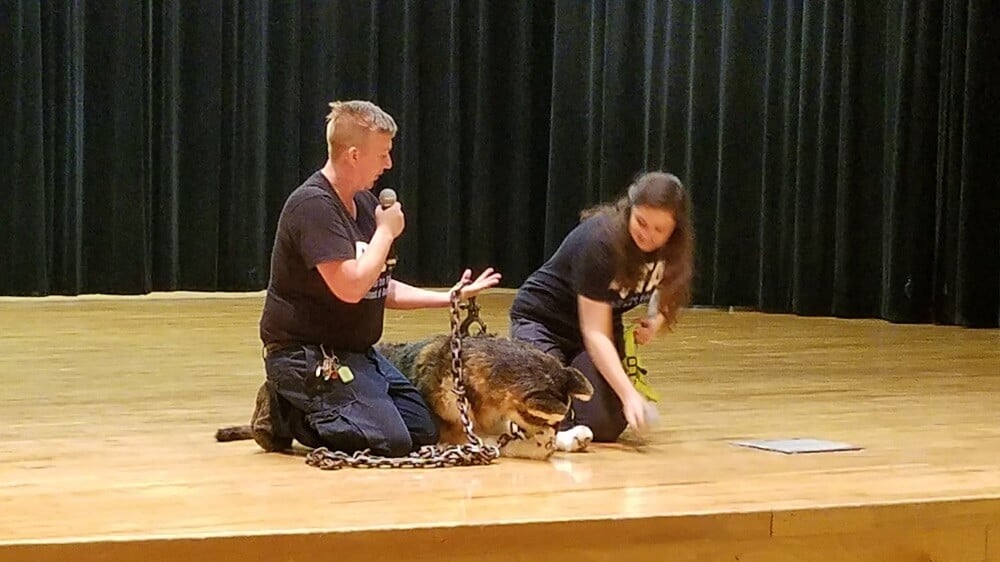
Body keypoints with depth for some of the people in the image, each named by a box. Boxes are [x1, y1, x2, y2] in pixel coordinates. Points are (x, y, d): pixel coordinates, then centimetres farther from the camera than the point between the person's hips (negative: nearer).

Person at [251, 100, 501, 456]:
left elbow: (382, 290, 18)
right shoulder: (314, 205, -19)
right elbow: (351, 287, -28)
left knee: (424, 432, 6)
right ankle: (286, 416, -3)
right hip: (306, 354, -10)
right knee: (391, 442, -22)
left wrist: (449, 298, 8)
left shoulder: (365, 203, 12)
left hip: (357, 352, 10)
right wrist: (386, 232, -14)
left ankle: (301, 411, 12)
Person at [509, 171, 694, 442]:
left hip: (605, 323, 5)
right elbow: (595, 333, -33)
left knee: (605, 427, -16)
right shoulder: (600, 239, -32)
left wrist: (655, 319, -11)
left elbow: (667, 285, 11)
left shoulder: (672, 248, -14)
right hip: (542, 320, -5)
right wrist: (629, 394, -41)